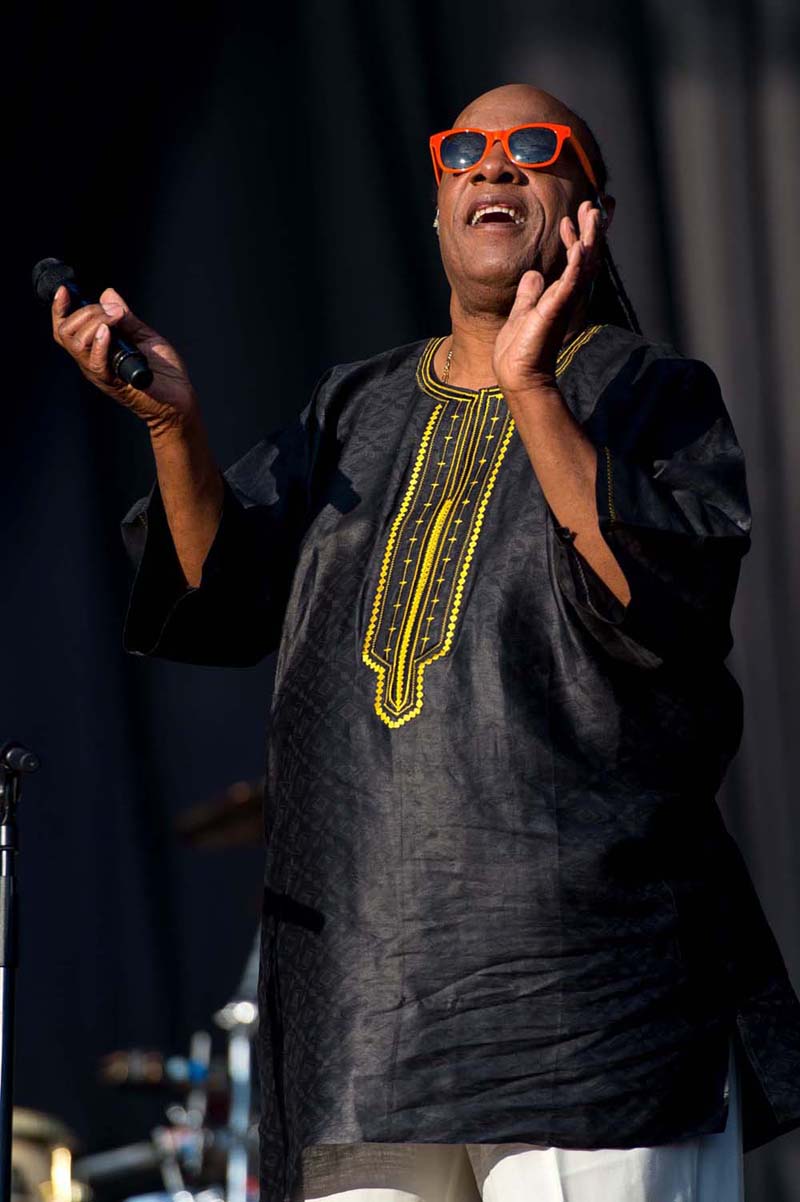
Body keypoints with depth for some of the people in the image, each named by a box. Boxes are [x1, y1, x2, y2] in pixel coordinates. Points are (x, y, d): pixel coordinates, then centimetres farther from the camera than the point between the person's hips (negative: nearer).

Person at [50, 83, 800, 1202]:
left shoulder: (656, 393, 8)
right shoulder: (357, 409, 22)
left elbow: (671, 602, -11)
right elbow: (225, 599, 10)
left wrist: (533, 392, -19)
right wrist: (173, 424, -7)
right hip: (362, 957, 4)